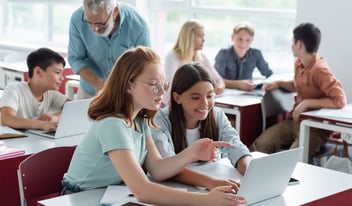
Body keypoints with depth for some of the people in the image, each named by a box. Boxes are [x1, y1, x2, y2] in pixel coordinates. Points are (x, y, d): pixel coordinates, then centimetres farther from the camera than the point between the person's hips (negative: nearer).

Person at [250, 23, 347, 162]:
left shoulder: (320, 70, -20)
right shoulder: (299, 63, 6)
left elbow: (340, 100, -27)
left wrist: (307, 103, -24)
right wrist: (278, 83, 9)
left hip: (315, 128, -7)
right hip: (294, 121, 7)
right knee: (260, 145, -14)